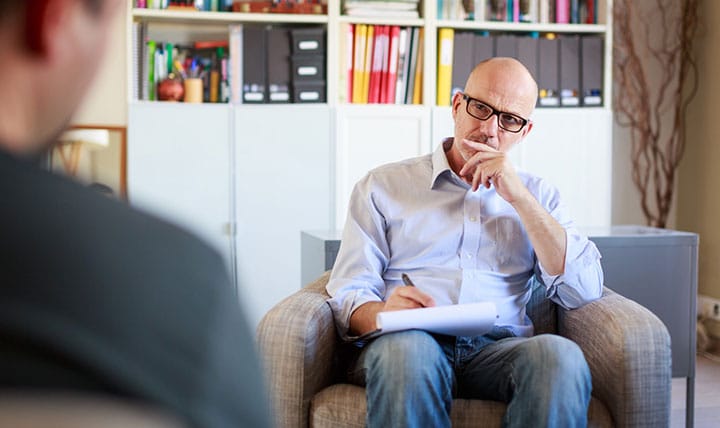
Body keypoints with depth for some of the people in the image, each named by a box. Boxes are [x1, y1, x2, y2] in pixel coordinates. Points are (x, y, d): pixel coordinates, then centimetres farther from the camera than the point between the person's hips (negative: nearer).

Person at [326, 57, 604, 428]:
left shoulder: (536, 196, 21)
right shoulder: (382, 187, 15)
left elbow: (585, 290, 5)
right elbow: (348, 294, 6)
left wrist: (518, 196, 0)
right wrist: (384, 314, -19)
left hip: (500, 349, 2)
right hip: (407, 345, -2)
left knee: (562, 355, -32)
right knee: (406, 347, -38)